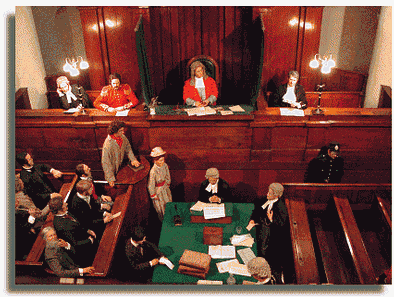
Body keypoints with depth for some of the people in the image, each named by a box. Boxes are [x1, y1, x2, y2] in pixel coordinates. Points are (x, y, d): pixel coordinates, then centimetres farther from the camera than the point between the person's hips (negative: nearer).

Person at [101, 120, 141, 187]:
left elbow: (128, 148, 5)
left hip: (120, 165, 6)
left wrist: (133, 159, -7)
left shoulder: (122, 137, -14)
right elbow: (105, 163, -28)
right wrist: (110, 179, -25)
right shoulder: (108, 145, -34)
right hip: (112, 169, -6)